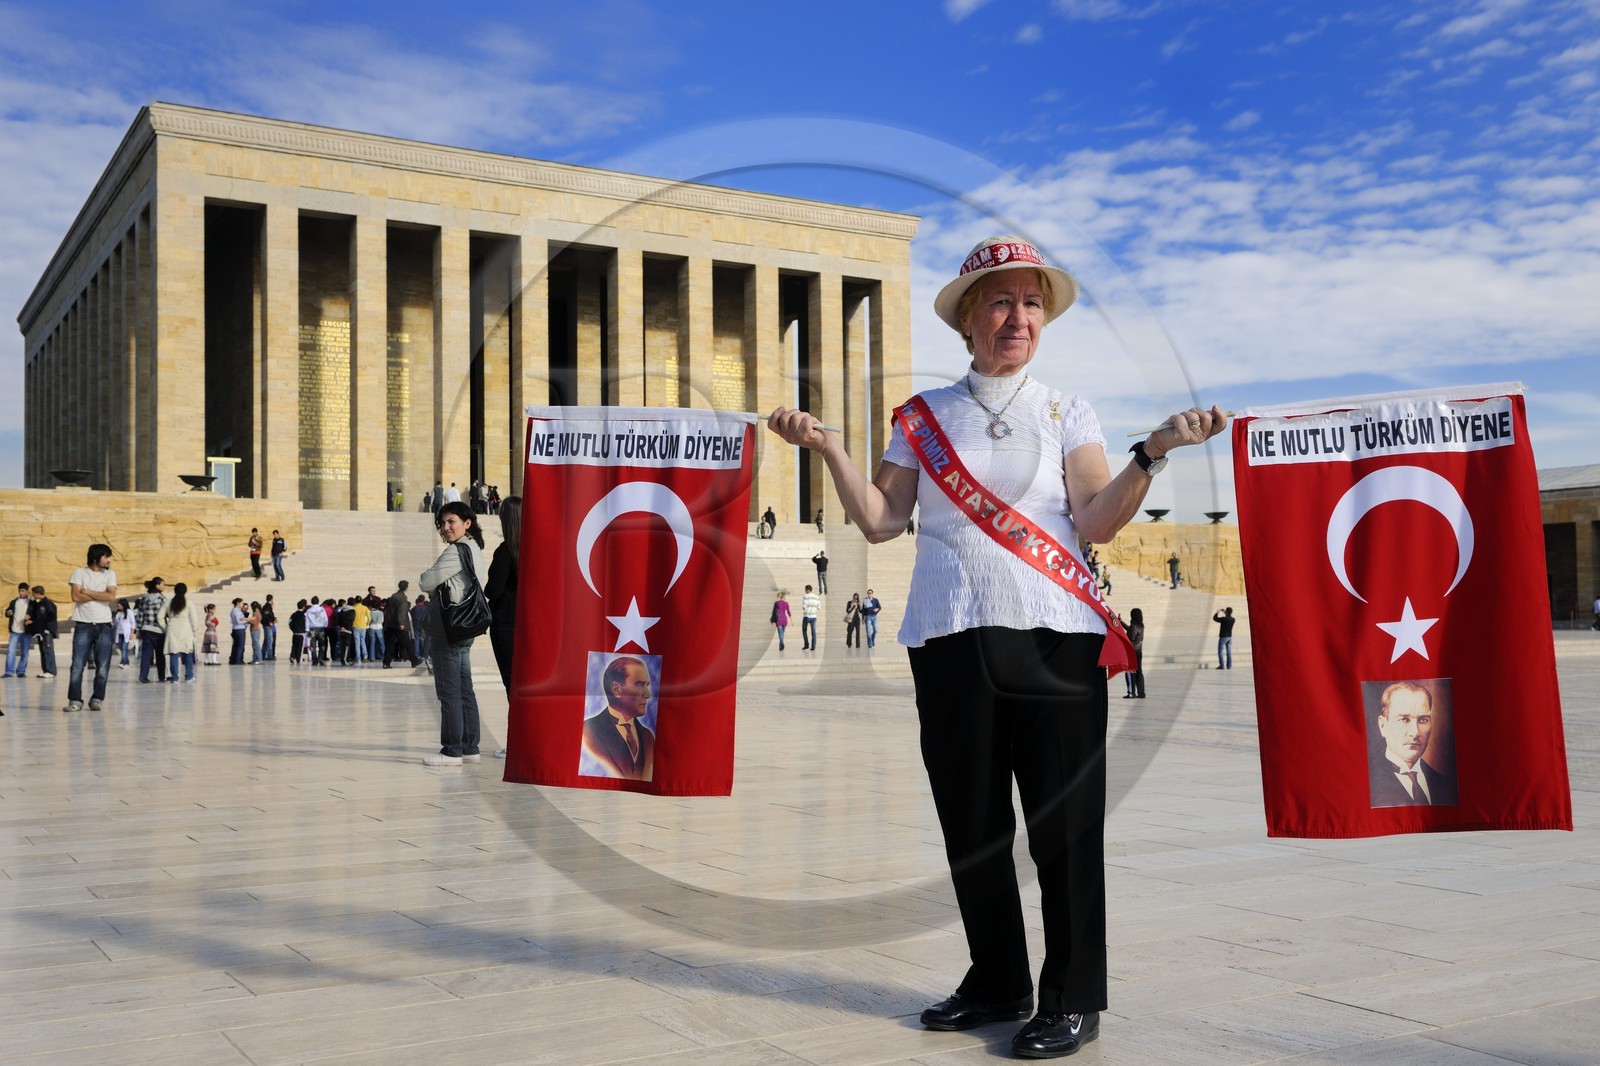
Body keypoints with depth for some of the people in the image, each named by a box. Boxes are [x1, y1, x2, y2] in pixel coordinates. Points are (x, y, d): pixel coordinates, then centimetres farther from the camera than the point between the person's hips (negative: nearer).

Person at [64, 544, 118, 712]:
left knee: (103, 666, 0)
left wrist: (88, 592, -6)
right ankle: (75, 700, 0)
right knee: (78, 665, -4)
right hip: (83, 625, -2)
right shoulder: (79, 572, 3)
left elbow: (112, 597, -5)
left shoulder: (110, 574, 9)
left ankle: (97, 699, 10)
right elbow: (76, 597, -9)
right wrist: (101, 595, -6)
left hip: (104, 625, 2)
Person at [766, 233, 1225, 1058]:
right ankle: (997, 982, 25)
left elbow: (1098, 521, -3)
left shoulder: (1065, 413, 9)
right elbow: (880, 520, 6)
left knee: (1063, 821, -1)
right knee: (970, 820, 9)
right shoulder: (923, 416, 12)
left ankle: (1072, 999, 12)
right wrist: (828, 449, -5)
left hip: (1052, 634, -2)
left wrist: (1153, 452, -17)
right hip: (951, 636, 2)